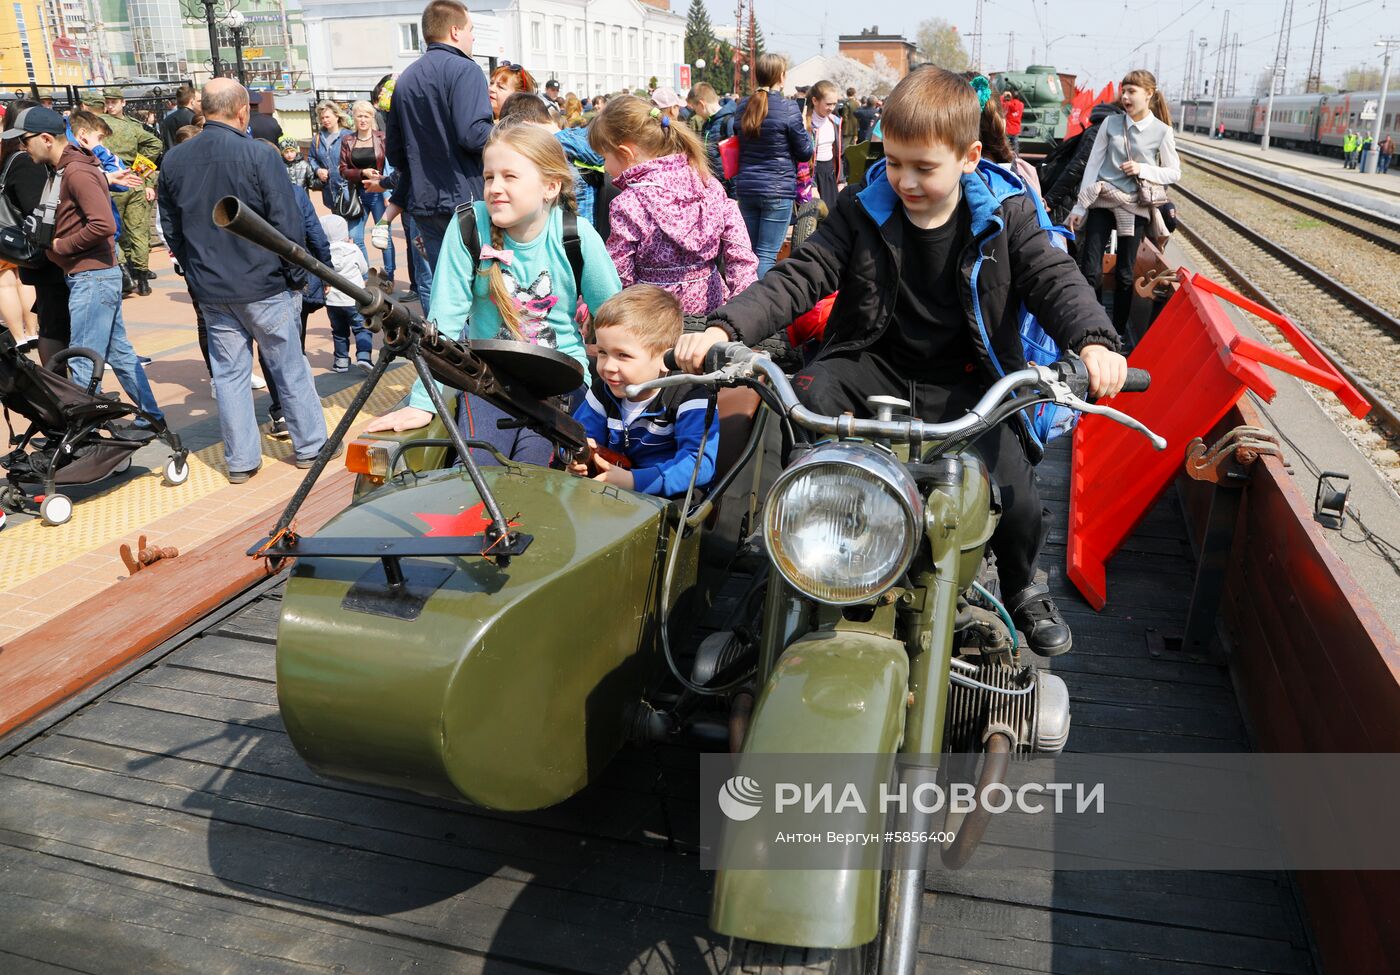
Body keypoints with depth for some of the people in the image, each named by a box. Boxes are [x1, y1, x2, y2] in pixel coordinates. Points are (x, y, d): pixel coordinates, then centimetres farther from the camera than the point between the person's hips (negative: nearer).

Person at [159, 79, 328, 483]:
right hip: (263, 283, -4)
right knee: (289, 367, 9)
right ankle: (309, 445, 18)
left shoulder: (174, 160, 4)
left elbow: (171, 228, 13)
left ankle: (240, 460, 14)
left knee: (229, 372, 10)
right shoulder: (260, 154, -13)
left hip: (209, 288, 4)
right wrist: (297, 276, -2)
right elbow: (287, 223, -13)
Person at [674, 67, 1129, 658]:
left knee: (1015, 497, -20)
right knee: (804, 399, -29)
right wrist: (723, 329, -25)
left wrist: (1094, 342, -32)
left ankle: (1022, 587, 18)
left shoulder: (1005, 215, -2)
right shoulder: (863, 211, -1)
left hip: (965, 381, -1)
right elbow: (798, 279, -8)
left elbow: (1055, 281, -9)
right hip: (876, 364, 1)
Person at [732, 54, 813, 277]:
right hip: (778, 190, -6)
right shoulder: (788, 108, -11)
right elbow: (805, 152, -4)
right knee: (767, 255, -4)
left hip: (746, 187, 6)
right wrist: (804, 130, 12)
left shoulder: (743, 106, 6)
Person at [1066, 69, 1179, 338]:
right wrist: (1079, 207, -3)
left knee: (1124, 274, 7)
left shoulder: (1162, 131, -2)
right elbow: (1092, 165, 2)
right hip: (1102, 202, 0)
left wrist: (1143, 169, -14)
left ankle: (1118, 331, 19)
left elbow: (1175, 174, 3)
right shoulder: (1110, 123, 1)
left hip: (1134, 207, 0)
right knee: (1090, 271, -8)